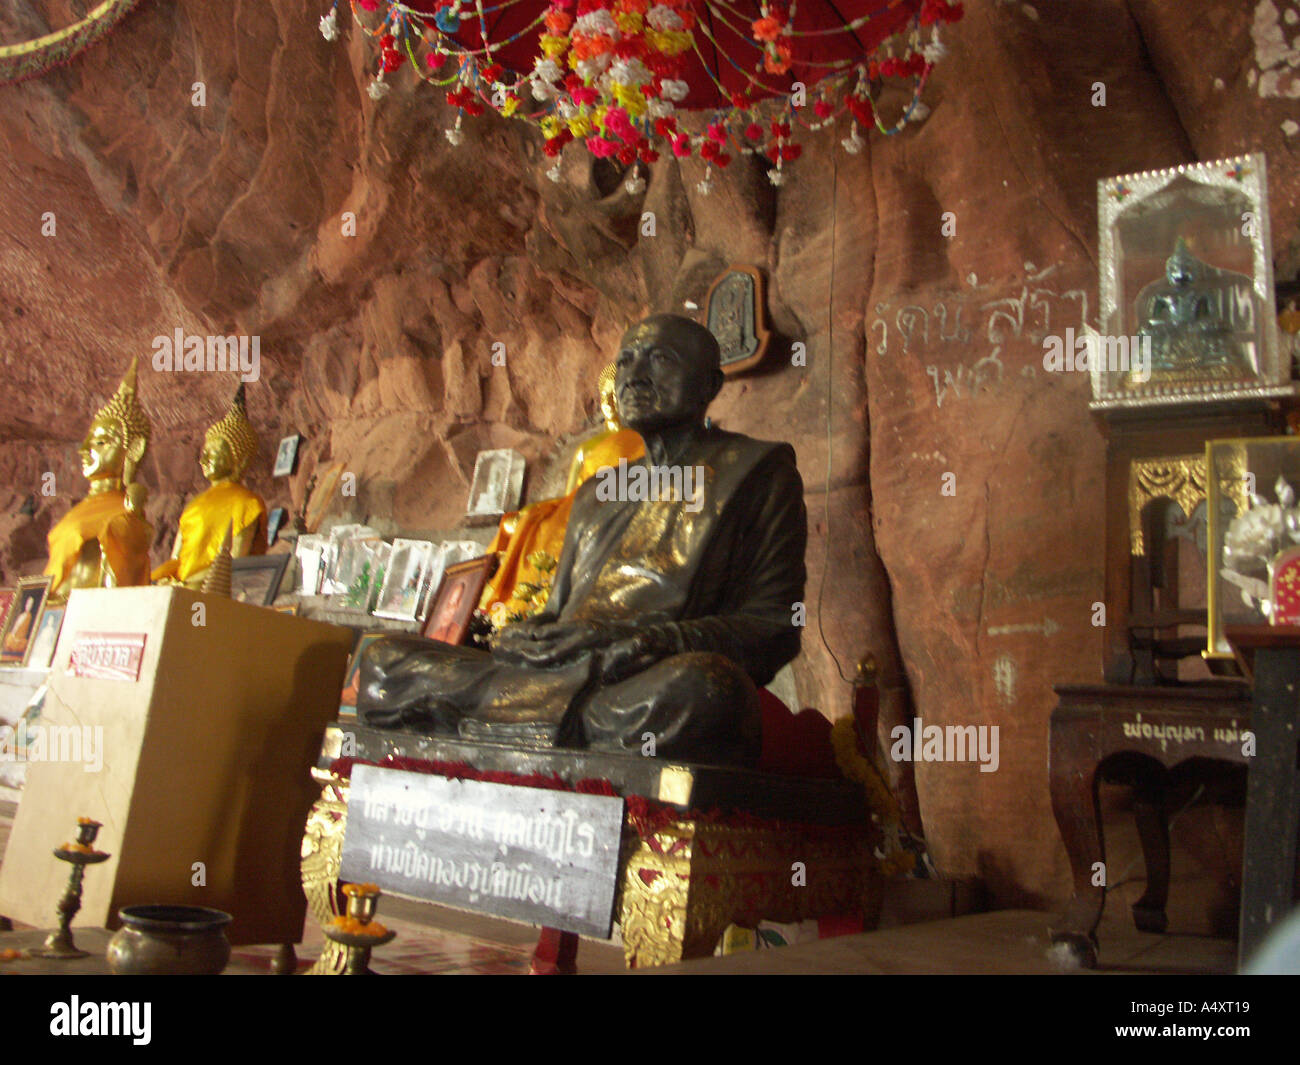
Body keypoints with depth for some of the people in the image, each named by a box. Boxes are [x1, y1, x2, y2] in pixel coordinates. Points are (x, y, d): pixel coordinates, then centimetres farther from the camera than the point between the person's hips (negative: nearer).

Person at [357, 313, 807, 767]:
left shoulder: (756, 470, 10)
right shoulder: (596, 492, 29)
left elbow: (775, 628, 0)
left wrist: (644, 640, -15)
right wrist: (530, 633, 4)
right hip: (560, 682, 6)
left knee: (701, 687, -41)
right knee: (383, 661, -5)